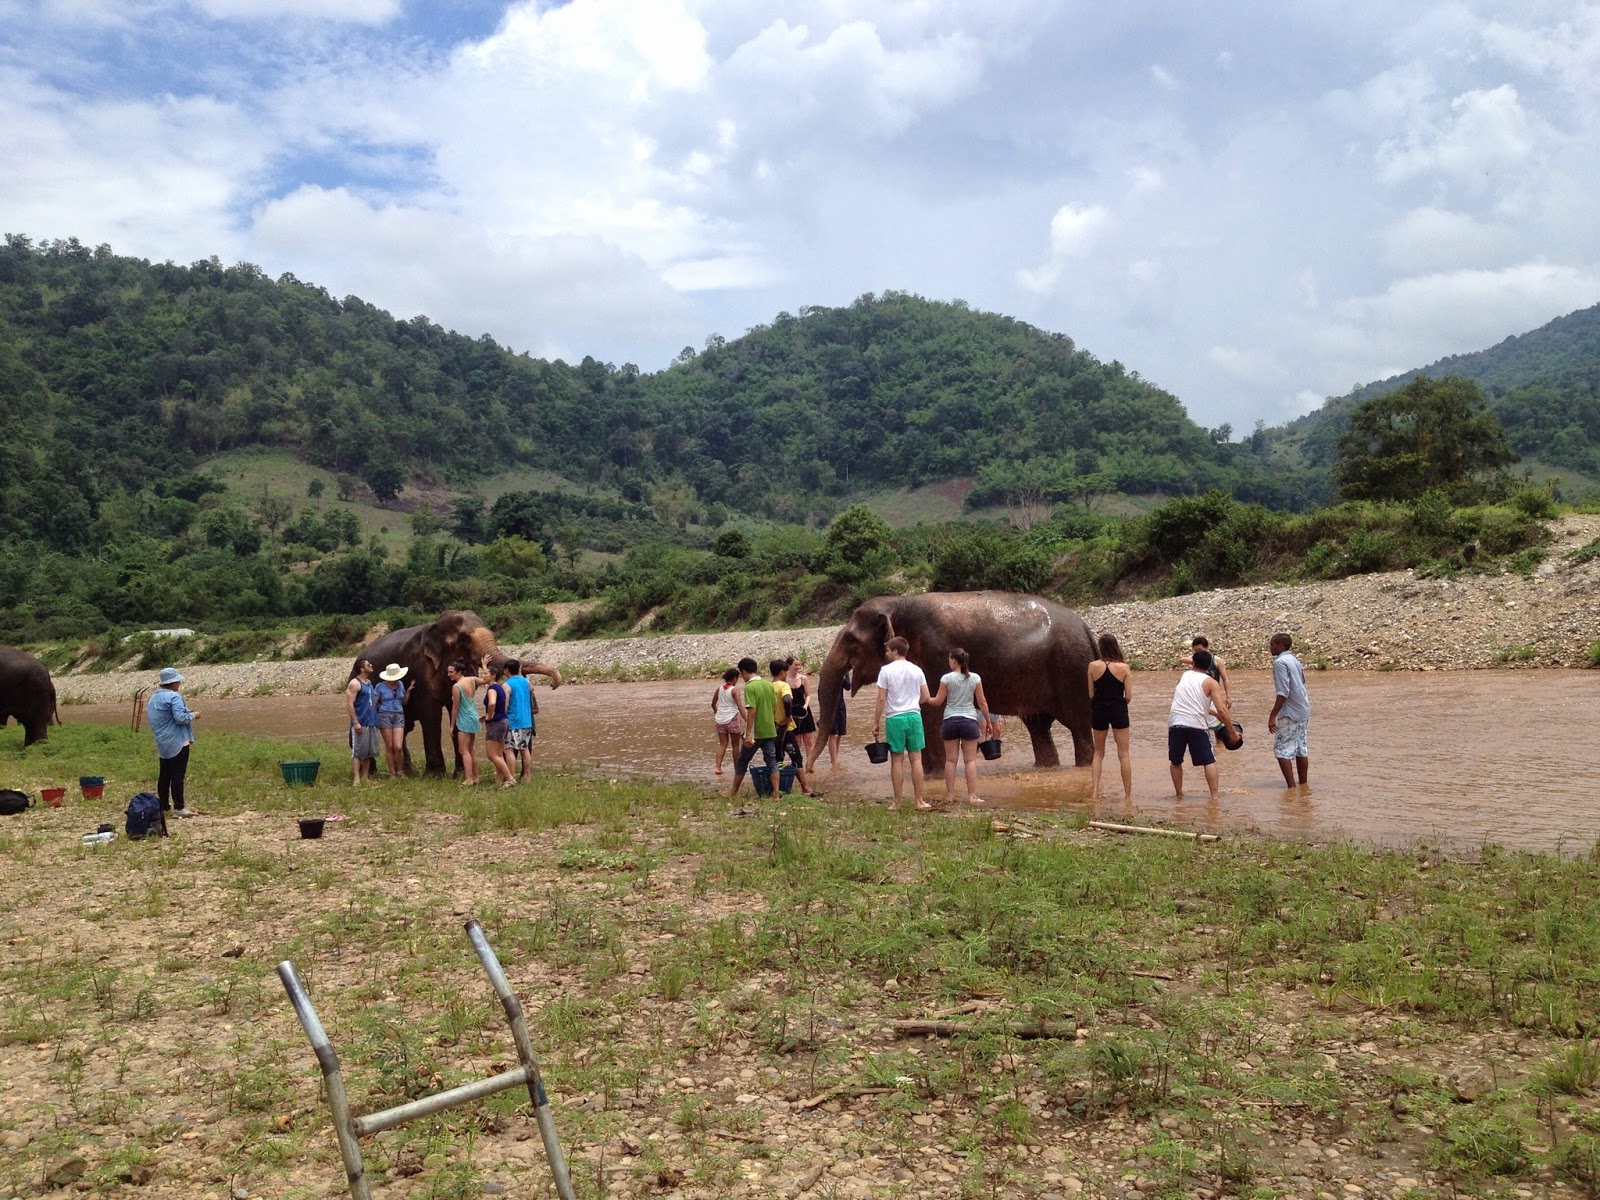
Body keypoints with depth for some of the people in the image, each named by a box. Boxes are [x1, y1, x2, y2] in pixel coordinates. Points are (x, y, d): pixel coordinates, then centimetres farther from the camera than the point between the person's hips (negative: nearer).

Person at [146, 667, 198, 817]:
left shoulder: (154, 698, 12)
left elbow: (150, 718, 20)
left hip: (162, 743, 9)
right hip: (177, 742, -9)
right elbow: (181, 718, -22)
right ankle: (179, 807, -8)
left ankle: (164, 805, 19)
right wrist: (193, 715, -5)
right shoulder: (174, 697, -15)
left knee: (164, 775, 14)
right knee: (178, 775, -7)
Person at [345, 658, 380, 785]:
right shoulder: (355, 683, -9)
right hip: (360, 724, -8)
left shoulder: (369, 682, 16)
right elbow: (349, 705, -15)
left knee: (369, 752, 10)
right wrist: (355, 722, -20)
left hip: (372, 723, 8)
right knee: (358, 751, -7)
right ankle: (356, 779, -9)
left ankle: (365, 777, 16)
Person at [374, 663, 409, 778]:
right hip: (385, 716, -3)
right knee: (389, 747, 0)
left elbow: (404, 702, 17)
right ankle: (392, 773, 10)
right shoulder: (380, 686, -2)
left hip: (399, 716, 3)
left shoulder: (400, 684, 11)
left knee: (398, 747, -9)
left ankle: (400, 771, 8)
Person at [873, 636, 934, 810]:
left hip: (894, 718, -3)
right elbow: (926, 698, 7)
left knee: (897, 760, 2)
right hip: (914, 716, 3)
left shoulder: (886, 670, -5)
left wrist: (876, 723, 0)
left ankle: (897, 802, 6)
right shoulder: (917, 670, 6)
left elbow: (881, 700, -7)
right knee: (916, 759, 6)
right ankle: (920, 801, 7)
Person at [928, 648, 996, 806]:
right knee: (970, 760, 2)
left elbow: (938, 702, -2)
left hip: (950, 721, 0)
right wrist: (988, 721, 12)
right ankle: (972, 796, -2)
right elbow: (982, 702, 2)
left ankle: (950, 794, 8)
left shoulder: (947, 678, -5)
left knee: (950, 760, 6)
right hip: (969, 720, 0)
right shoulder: (975, 678, -1)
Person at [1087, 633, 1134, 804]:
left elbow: (1091, 694, -2)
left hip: (1099, 711, 1)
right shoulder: (1124, 667, -8)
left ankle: (1094, 789, 3)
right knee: (1123, 754, 6)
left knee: (1098, 752, 16)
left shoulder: (1093, 666, -6)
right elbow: (1128, 696, -6)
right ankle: (1128, 795, 8)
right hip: (1118, 711, -1)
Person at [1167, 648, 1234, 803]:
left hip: (1175, 723, 3)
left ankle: (1179, 795, 23)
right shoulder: (1211, 683, 4)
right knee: (1209, 761, 8)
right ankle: (1214, 796, -1)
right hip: (1196, 724, -3)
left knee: (1176, 762, 18)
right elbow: (1221, 711, -5)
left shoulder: (1183, 676, 17)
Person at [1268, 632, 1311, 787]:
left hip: (1290, 713, -9)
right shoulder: (1294, 660, 13)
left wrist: (1272, 716, -19)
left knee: (1282, 751, -5)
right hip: (1303, 711, 9)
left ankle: (1291, 787, -8)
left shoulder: (1280, 662, -14)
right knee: (1301, 750, 14)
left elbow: (1283, 693, -20)